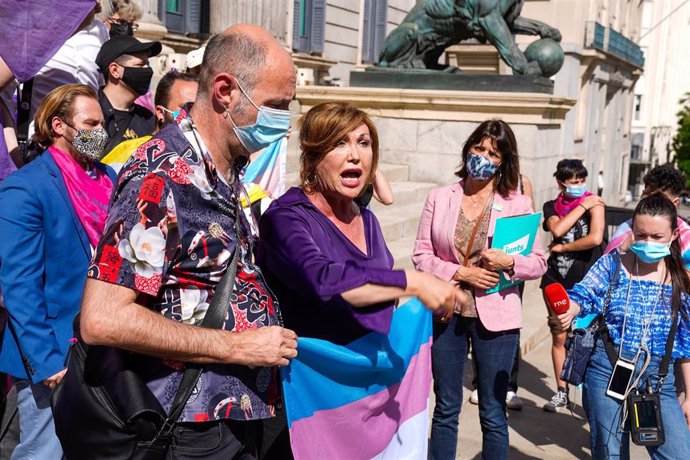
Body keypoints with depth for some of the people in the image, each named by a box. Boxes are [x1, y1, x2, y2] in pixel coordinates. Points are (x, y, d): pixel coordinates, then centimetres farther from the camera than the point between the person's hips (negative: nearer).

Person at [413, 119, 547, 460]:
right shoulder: (439, 198, 0)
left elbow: (539, 263, -1)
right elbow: (421, 254, -1)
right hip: (445, 313, 1)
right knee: (446, 408, 14)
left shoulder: (518, 204, -2)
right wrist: (460, 273, -15)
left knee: (493, 414, 9)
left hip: (495, 316, -1)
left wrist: (509, 262, -21)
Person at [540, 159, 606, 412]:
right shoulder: (552, 206, 7)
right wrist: (583, 206, -10)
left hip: (585, 282, -3)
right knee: (558, 337, 10)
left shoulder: (594, 204, -3)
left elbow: (595, 238, -18)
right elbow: (557, 230, -14)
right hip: (556, 280, 3)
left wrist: (561, 248, -8)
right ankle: (561, 392, 23)